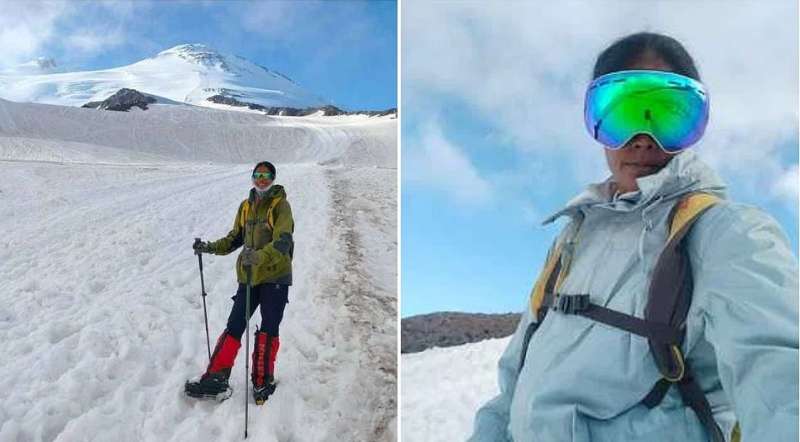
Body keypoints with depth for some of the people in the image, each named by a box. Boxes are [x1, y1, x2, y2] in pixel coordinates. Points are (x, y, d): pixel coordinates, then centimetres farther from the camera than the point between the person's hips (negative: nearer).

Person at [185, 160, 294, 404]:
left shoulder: (280, 205, -7)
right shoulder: (246, 206, 11)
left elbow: (283, 242, -22)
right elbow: (236, 238, 20)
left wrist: (260, 256, -39)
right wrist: (211, 247, 3)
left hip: (275, 276, -4)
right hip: (249, 277, 5)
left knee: (268, 331, 0)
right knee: (234, 327, 2)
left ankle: (263, 382, 14)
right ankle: (216, 378, 5)